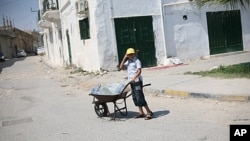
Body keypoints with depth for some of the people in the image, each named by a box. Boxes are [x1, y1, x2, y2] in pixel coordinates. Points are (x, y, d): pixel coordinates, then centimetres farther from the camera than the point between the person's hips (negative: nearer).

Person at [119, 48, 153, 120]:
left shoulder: (137, 61, -8)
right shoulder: (128, 62, 14)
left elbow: (139, 71, -18)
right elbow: (121, 67, 6)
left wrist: (134, 78, -33)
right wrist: (124, 58, 1)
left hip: (137, 81, -8)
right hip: (131, 82, 8)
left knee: (140, 97, -10)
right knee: (135, 98, 9)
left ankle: (149, 112, -3)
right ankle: (141, 113, 16)